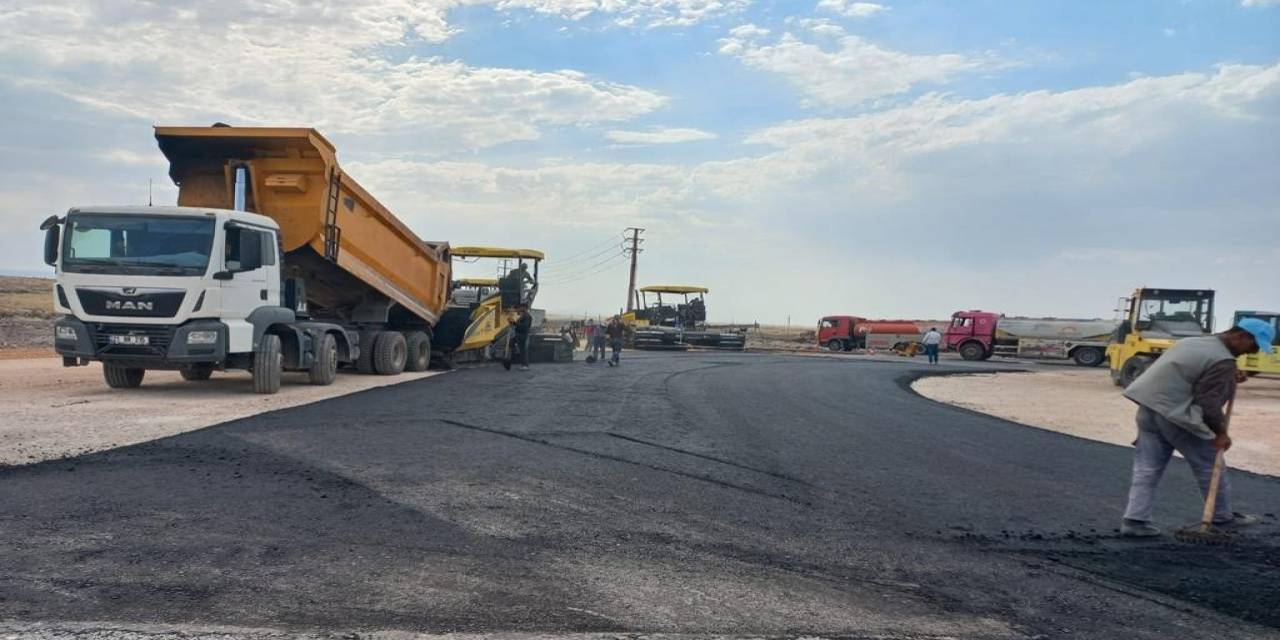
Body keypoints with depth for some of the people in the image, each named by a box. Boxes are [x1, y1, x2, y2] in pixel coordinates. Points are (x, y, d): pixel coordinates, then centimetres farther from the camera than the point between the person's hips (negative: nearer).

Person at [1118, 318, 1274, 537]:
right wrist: (1220, 432, -5)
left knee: (1147, 469, 8)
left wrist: (1229, 380, 23)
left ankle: (1135, 519, 3)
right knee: (1209, 466, 11)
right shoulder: (1223, 361, -13)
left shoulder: (1195, 342, 15)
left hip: (1148, 407, 8)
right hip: (1175, 416, -8)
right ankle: (1222, 517, 27)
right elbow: (1209, 402, -16)